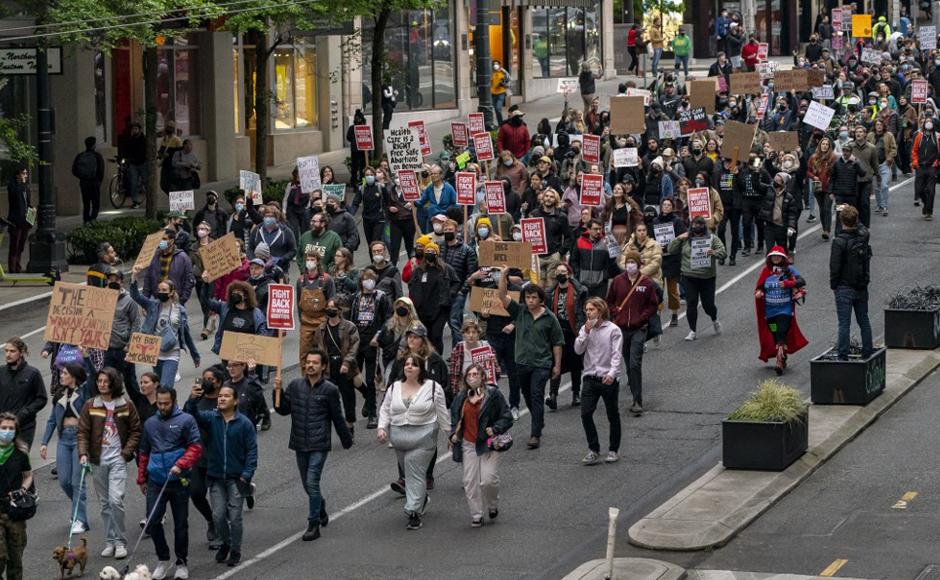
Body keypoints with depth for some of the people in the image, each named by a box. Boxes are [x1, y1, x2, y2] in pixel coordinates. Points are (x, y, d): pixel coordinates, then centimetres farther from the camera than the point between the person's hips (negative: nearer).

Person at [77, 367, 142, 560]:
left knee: (116, 499, -15)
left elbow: (135, 430, 5)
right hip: (98, 460, 3)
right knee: (105, 503, 8)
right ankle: (110, 542, 17)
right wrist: (83, 453, -13)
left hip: (118, 459, -3)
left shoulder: (126, 406, 0)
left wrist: (127, 452, -6)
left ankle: (120, 542, -5)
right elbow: (83, 432, 1)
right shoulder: (90, 406, 3)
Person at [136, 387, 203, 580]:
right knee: (152, 522, -8)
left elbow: (196, 448, -7)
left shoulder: (186, 420, -2)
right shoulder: (150, 423, 12)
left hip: (179, 482, -3)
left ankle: (181, 564, 18)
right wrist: (141, 479, 18)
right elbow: (144, 453, 20)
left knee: (181, 524, 5)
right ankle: (163, 560, 9)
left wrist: (180, 465, -20)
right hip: (156, 482, 3)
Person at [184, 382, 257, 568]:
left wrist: (247, 474, -12)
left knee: (235, 516, 1)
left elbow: (251, 450, -4)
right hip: (216, 477, 2)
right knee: (218, 515, 4)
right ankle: (226, 543, 29)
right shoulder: (210, 418, -1)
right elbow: (192, 415, -19)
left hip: (236, 478, -2)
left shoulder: (244, 423, -5)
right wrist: (193, 400, -40)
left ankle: (235, 551, 15)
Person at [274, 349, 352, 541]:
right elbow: (283, 410, 7)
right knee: (307, 484, 15)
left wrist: (347, 440, 10)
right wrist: (278, 392, -8)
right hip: (300, 444, 5)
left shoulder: (329, 390, -5)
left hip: (319, 445, -5)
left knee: (312, 482, -13)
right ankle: (321, 509, 41)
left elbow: (337, 418, 3)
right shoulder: (295, 385, 5)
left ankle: (314, 524, -7)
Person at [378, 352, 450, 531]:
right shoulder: (394, 387, 10)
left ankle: (414, 512, -12)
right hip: (399, 438, 5)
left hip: (423, 437, -5)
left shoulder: (433, 387, -1)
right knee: (409, 472, 14)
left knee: (416, 473, -12)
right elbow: (385, 409, 13)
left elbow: (442, 412, 1)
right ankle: (421, 498, 38)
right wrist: (382, 427, -1)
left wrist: (448, 432, 2)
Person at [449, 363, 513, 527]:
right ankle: (476, 516, 11)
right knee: (470, 482, 1)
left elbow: (507, 418, -4)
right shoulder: (461, 397, 9)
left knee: (488, 480, -9)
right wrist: (454, 434, 9)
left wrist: (495, 429, -18)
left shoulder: (493, 394, -6)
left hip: (488, 444, -4)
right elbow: (455, 418, 25)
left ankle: (492, 506, 19)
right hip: (468, 444, 4)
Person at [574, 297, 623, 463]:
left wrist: (612, 373, -26)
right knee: (585, 414, -7)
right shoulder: (585, 329, 8)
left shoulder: (613, 330, -7)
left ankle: (613, 450, 23)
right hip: (590, 378, 4)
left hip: (609, 379, -3)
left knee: (613, 415, 9)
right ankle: (593, 450, 4)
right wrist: (586, 333, -13)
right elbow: (578, 350, -2)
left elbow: (616, 355, -13)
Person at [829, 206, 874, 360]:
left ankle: (843, 356, -4)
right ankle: (867, 352, 23)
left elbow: (835, 267, -16)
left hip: (845, 288, -6)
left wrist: (833, 285, -4)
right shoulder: (863, 236, -2)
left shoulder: (839, 241, -18)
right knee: (864, 321, 16)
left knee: (844, 324, -3)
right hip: (862, 287, 6)